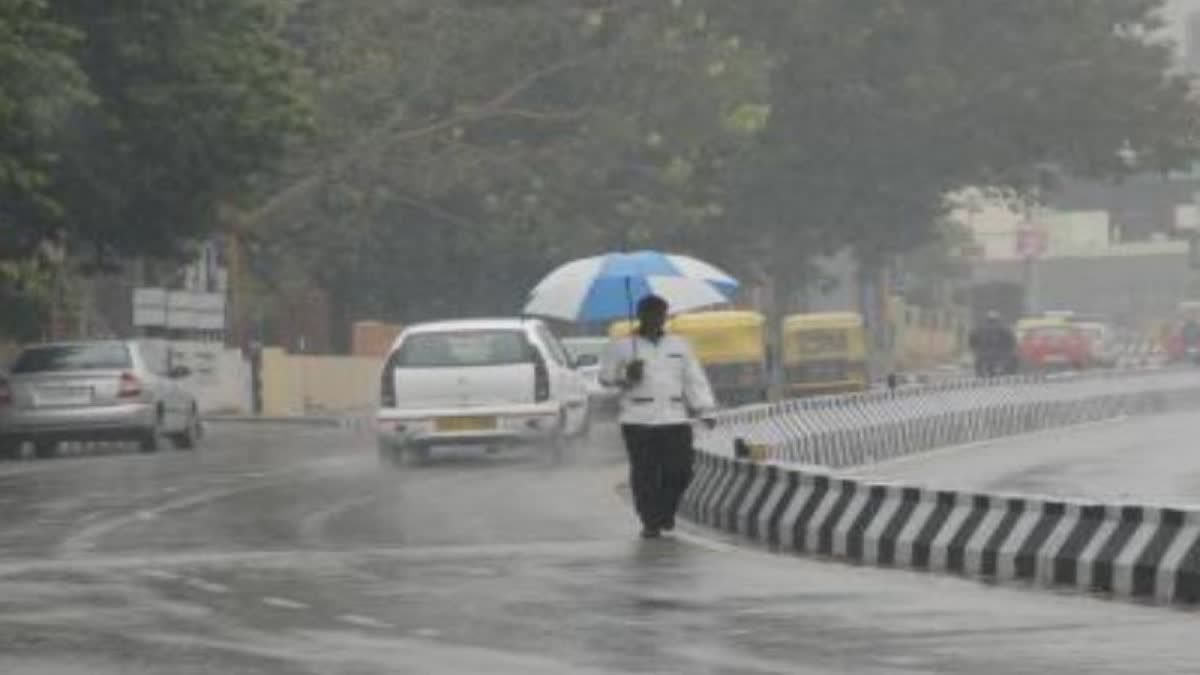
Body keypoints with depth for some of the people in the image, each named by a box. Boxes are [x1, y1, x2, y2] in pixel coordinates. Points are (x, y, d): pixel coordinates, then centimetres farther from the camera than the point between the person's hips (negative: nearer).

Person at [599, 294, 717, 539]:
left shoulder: (679, 345, 15)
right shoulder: (622, 346, 5)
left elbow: (694, 379, 12)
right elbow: (606, 376, 5)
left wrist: (704, 410, 3)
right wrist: (626, 376, -15)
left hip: (675, 419, 3)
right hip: (639, 420, -3)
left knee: (679, 470, -5)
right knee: (645, 473, -5)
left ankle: (666, 512, 20)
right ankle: (650, 522, 6)